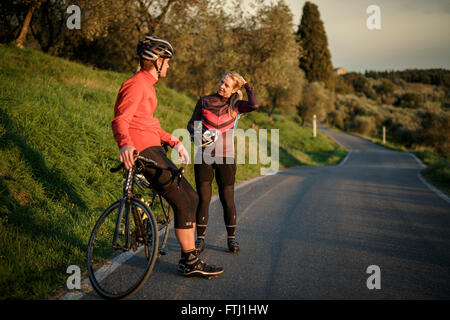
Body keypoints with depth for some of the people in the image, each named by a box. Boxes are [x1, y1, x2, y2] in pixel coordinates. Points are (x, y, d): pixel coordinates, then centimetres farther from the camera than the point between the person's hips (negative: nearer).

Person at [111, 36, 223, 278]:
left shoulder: (146, 85, 22)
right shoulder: (136, 85, -11)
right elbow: (120, 120, -23)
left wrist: (174, 142, 22)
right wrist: (125, 144, -42)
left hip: (153, 149, 11)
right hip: (143, 152, -11)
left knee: (191, 199, 11)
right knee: (183, 203, -10)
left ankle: (189, 257, 19)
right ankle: (190, 262, -1)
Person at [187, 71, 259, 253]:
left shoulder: (235, 106, 3)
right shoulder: (204, 101, 6)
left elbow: (254, 105, -18)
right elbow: (192, 123, 9)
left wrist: (247, 85, -3)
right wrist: (196, 135, -13)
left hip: (225, 158, 0)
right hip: (204, 156, 1)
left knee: (227, 199, 2)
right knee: (203, 199, -1)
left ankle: (231, 237, 17)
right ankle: (200, 238, 10)